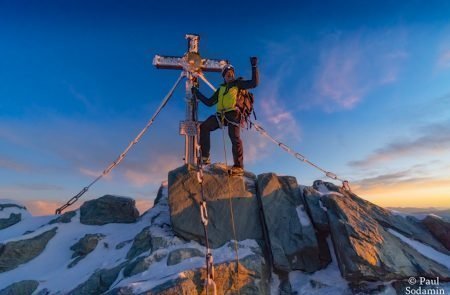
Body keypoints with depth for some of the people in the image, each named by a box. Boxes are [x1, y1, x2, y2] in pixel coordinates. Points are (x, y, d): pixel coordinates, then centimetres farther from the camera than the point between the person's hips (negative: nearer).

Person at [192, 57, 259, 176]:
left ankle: (239, 167, -17)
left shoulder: (238, 84, 17)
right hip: (221, 115, 5)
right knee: (204, 127, -10)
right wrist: (197, 93, 28)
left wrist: (254, 66, -3)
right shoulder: (221, 89, 29)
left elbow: (254, 83, 2)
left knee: (235, 138, -19)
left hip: (233, 113, -5)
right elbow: (209, 102, 28)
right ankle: (205, 157, -10)